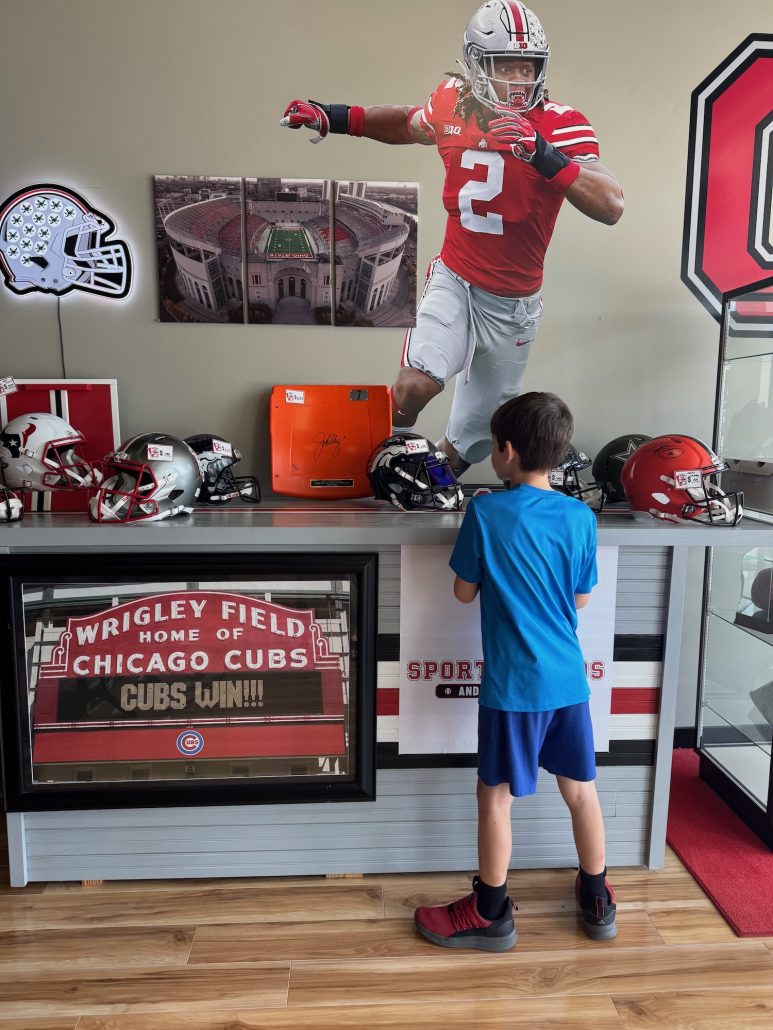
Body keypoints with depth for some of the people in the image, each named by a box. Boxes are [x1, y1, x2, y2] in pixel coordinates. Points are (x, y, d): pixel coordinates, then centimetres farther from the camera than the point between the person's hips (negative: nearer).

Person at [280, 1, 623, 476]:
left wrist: (543, 154, -38)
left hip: (513, 302, 0)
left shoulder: (561, 125, -14)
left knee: (472, 436, 9)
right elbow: (409, 125, 21)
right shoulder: (452, 105, -3)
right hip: (454, 280, 1)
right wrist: (334, 117, 12)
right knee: (416, 384, -28)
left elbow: (611, 206, -26)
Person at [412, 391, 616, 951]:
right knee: (581, 788, 20)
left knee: (496, 795, 11)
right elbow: (581, 598, 8)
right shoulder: (580, 516, -2)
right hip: (569, 678, 5)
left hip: (513, 682, -5)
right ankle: (598, 900, 39)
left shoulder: (486, 511, -14)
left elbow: (464, 591, -4)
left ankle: (491, 914, 28)